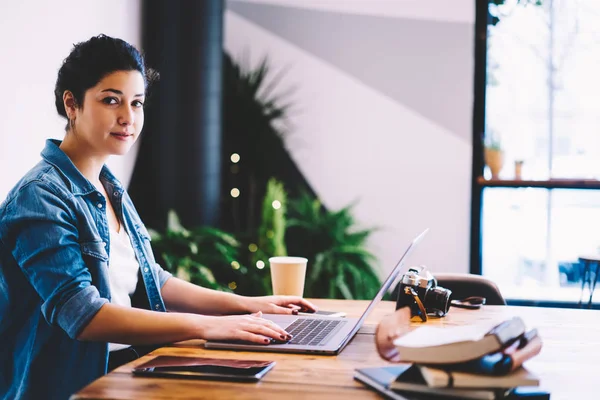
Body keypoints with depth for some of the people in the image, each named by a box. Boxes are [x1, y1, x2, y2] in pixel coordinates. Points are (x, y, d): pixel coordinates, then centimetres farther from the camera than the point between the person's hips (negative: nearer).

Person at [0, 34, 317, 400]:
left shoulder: (111, 190, 14)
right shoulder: (42, 197, -13)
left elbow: (150, 281, 19)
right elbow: (81, 313, -23)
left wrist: (247, 304, 9)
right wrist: (206, 326, -27)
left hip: (128, 363, 8)